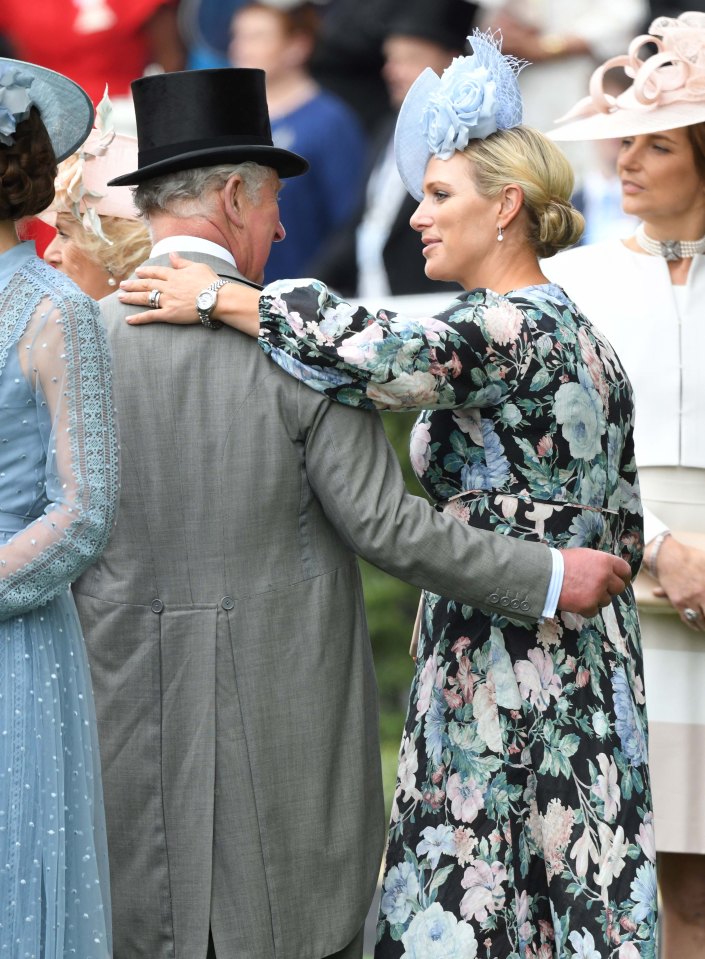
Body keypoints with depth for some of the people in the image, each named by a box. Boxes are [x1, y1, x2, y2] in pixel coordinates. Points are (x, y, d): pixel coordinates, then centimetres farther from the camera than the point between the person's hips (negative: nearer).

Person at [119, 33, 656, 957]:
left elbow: (390, 352, -32)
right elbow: (620, 534, 18)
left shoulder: (506, 328, -13)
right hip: (584, 668, 9)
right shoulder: (587, 343, 15)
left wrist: (220, 300, -23)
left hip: (502, 680, -9)